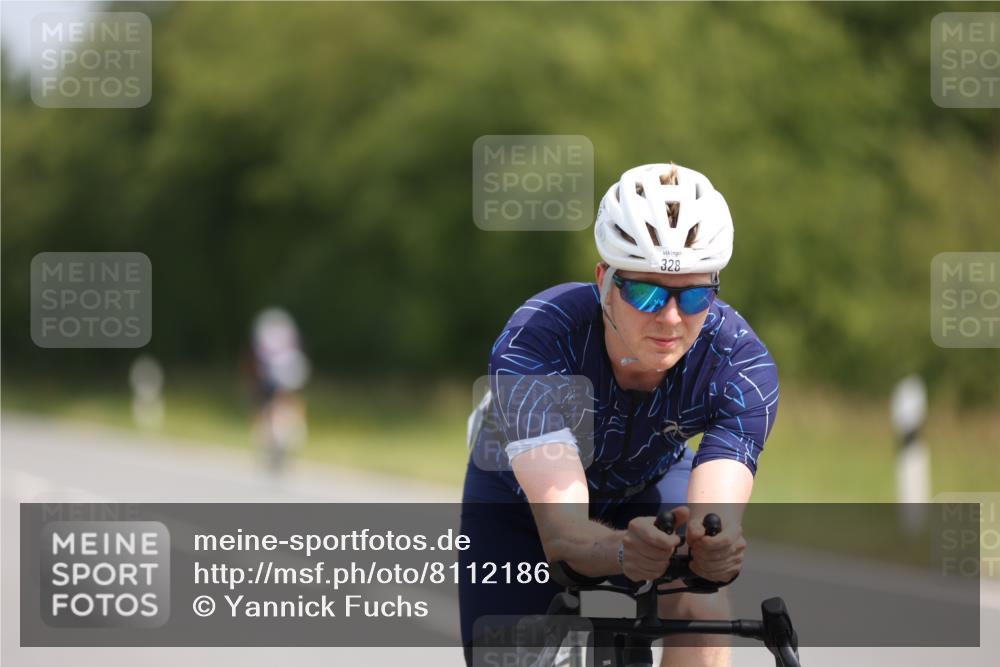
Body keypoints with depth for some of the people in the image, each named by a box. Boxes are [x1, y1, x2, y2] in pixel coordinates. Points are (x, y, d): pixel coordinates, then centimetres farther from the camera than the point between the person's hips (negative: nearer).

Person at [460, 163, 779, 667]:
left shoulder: (741, 365, -33)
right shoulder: (532, 343, -41)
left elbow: (717, 519, -45)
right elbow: (562, 532, -51)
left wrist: (714, 547, -69)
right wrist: (624, 550, -73)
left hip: (650, 488, 1)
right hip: (521, 499, -1)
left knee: (701, 613, -28)